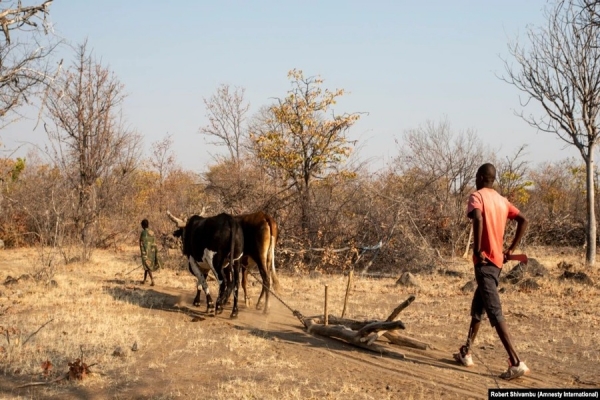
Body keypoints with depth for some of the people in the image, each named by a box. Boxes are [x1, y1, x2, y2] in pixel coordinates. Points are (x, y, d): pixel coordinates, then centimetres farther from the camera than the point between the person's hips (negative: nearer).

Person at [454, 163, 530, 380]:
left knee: (494, 312, -11)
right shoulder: (502, 200, 15)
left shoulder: (477, 196, -8)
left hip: (485, 261, -8)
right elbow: (523, 221, 9)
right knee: (477, 307, 19)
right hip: (498, 260, 8)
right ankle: (466, 352, 28)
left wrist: (477, 250, -20)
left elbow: (478, 219, -27)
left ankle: (516, 362, -15)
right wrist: (511, 249, 10)